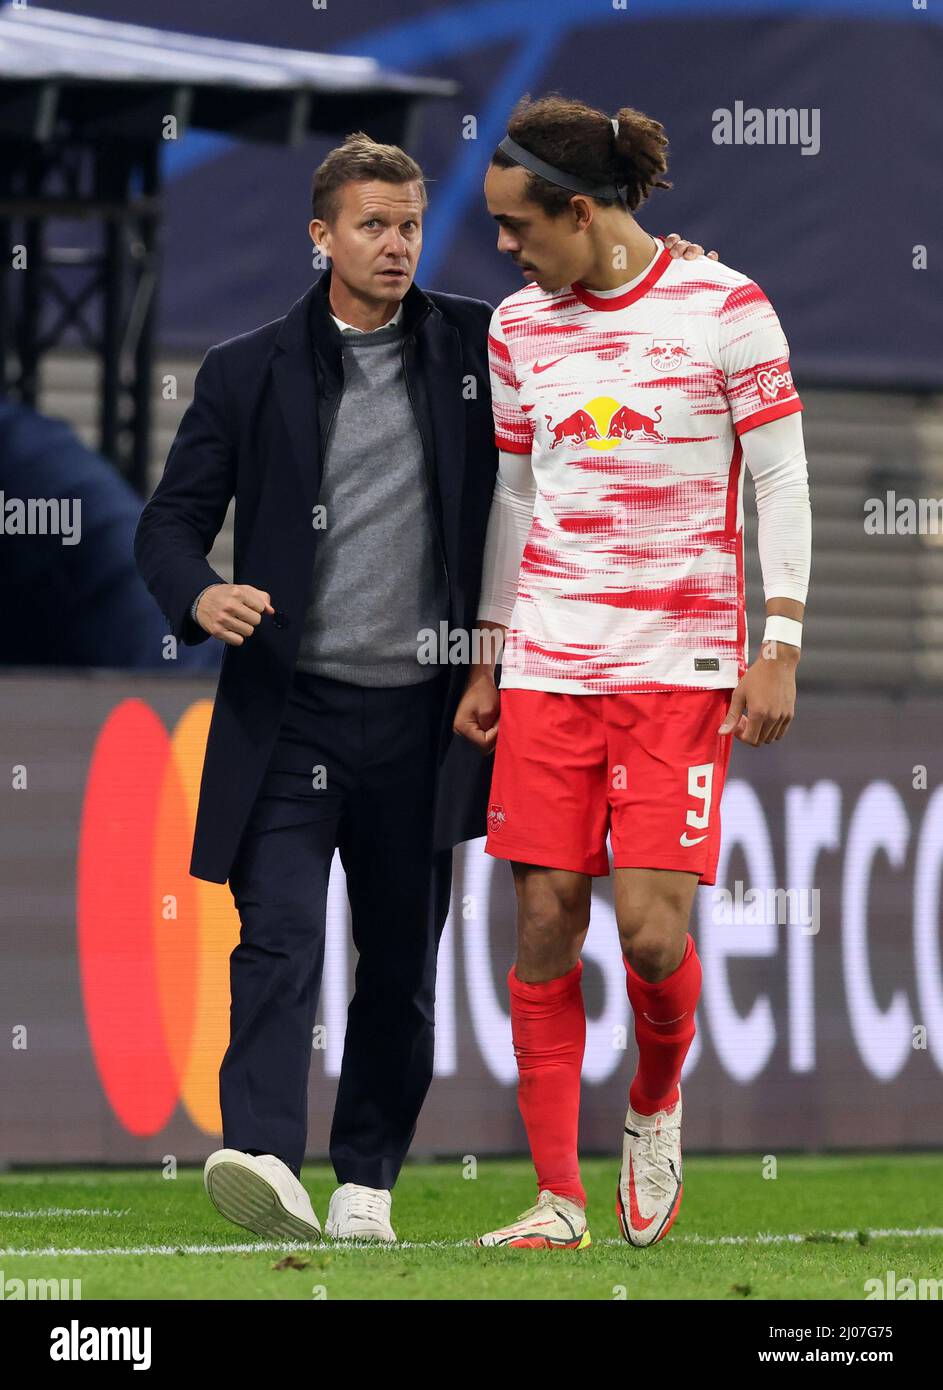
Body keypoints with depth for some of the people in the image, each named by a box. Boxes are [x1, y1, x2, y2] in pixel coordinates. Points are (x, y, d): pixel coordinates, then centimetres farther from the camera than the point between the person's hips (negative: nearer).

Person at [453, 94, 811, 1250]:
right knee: (544, 924, -2)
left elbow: (780, 479, -1)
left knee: (651, 925, -12)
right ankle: (558, 1198, 4)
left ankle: (655, 1108, 20)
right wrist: (488, 658, 15)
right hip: (547, 666, 4)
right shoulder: (520, 326, 9)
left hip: (680, 665, -4)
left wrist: (779, 647, -6)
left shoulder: (723, 306, -4)